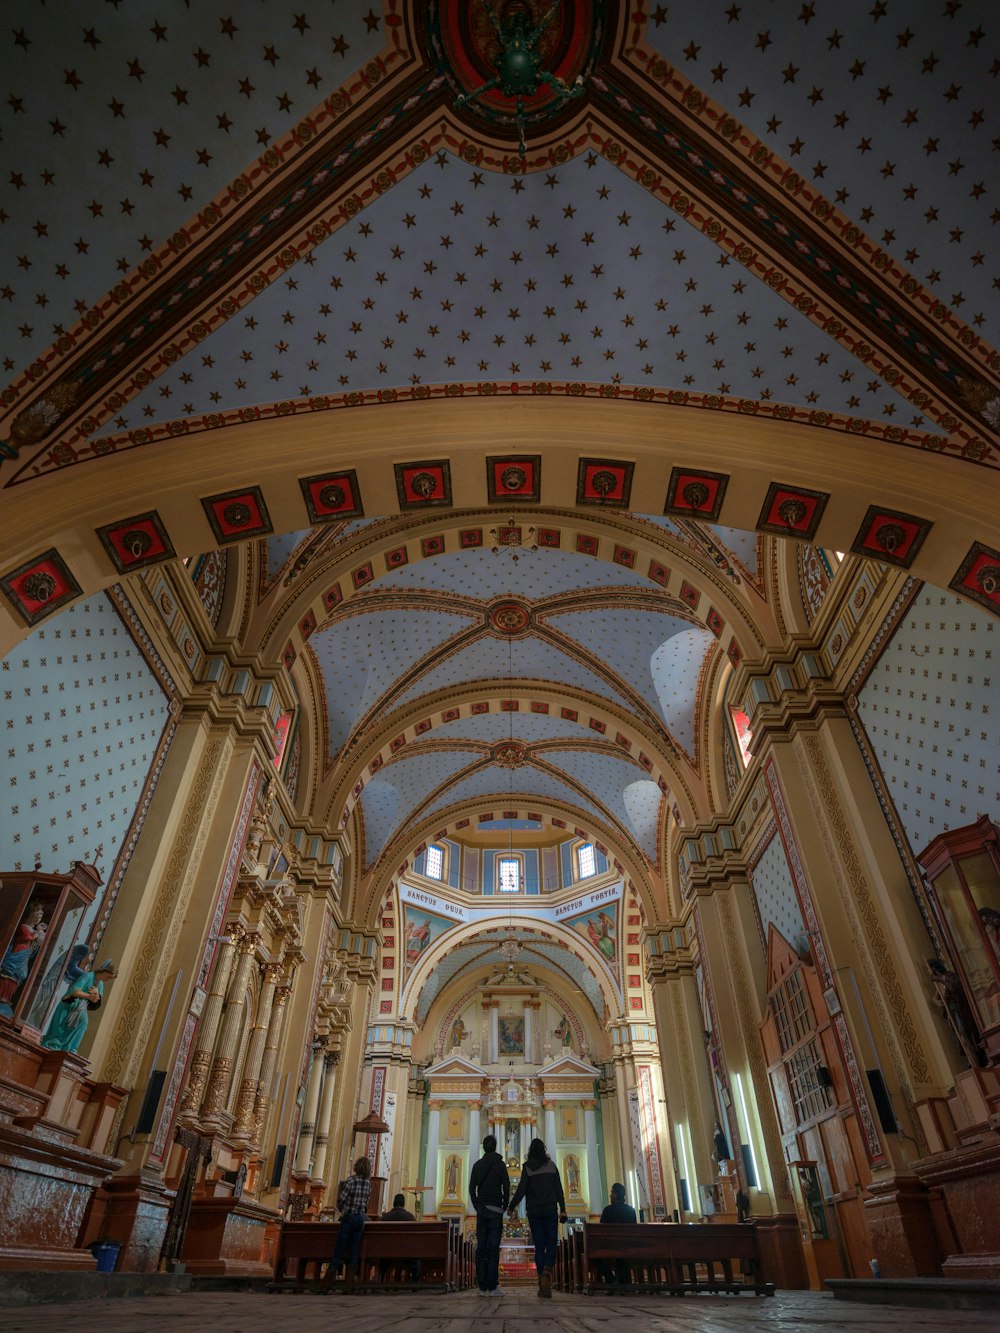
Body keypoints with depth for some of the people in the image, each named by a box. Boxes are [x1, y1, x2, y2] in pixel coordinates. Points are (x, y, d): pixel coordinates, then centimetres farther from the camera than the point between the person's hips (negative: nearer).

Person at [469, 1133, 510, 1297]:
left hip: (481, 1210, 3)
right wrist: (505, 1206, 6)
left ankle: (482, 1286, 6)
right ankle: (492, 1287, -5)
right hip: (495, 1210, -3)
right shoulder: (500, 1164, -4)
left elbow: (472, 1188, 7)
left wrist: (477, 1207, 13)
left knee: (481, 1247, 5)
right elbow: (506, 1187, -7)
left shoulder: (477, 1165, 7)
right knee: (493, 1248, -3)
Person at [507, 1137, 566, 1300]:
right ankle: (546, 1273, -20)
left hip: (533, 1212, 0)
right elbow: (559, 1189, 1)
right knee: (551, 1244, 4)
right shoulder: (551, 1165, 3)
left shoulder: (527, 1167, -1)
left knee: (539, 1246, 7)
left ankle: (542, 1284, 2)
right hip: (550, 1210, 0)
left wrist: (512, 1207, 5)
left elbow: (521, 1190, -5)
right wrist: (562, 1209, 4)